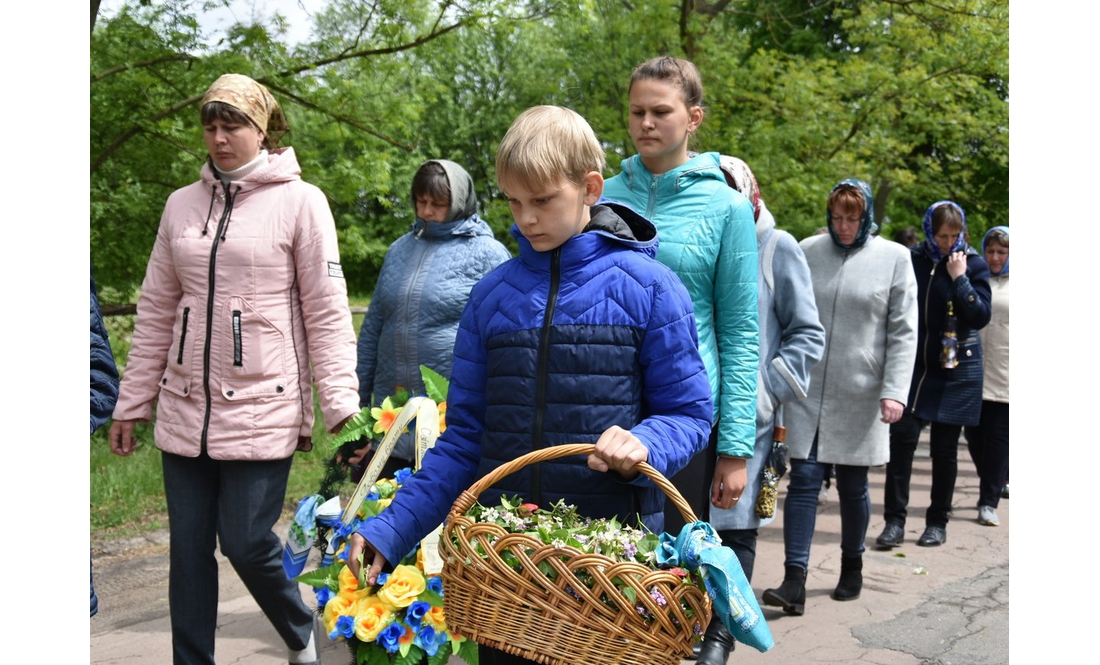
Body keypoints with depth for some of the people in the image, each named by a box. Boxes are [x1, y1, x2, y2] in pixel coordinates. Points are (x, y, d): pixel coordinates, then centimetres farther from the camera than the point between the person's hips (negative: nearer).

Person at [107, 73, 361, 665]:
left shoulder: (299, 202, -3)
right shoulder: (182, 205, 9)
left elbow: (328, 313, -6)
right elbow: (157, 312, 12)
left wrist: (341, 404, -14)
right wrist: (131, 403, 12)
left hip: (261, 409, -4)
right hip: (185, 409, 5)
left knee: (246, 543, -2)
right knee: (189, 549, 8)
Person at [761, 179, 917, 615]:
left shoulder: (894, 258, 0)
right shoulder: (807, 252, 4)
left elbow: (903, 332, -1)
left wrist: (895, 391, -9)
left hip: (859, 394, -1)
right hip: (808, 387, 1)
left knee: (853, 485, 9)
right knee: (803, 479, -6)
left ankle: (852, 567, 30)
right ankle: (795, 582, -6)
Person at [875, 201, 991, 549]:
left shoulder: (973, 264, -3)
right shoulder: (912, 260, 1)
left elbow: (981, 318, -12)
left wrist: (959, 278, -19)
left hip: (956, 369, -1)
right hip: (914, 365, 1)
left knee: (944, 447, 5)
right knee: (902, 437, -8)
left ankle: (938, 522, 18)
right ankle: (894, 520, -1)